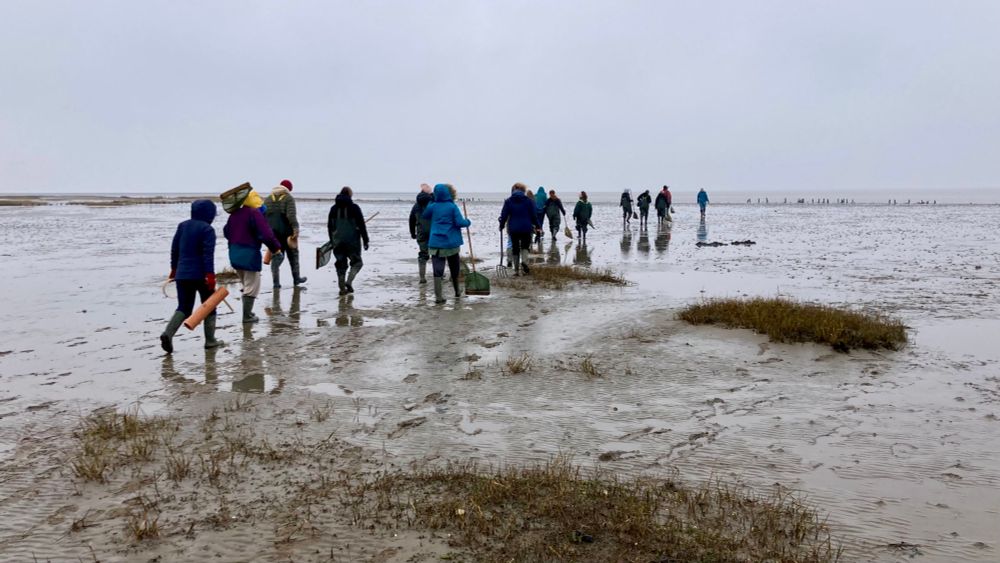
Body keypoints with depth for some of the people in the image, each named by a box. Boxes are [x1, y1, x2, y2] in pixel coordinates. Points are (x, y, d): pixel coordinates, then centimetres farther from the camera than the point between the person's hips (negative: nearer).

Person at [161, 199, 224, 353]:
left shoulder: (182, 226, 10)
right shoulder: (207, 229, -10)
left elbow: (174, 249, 15)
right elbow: (208, 254, -18)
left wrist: (174, 268, 24)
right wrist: (210, 275, -20)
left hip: (182, 274, 5)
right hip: (201, 275, -5)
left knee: (184, 308, 9)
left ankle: (168, 333, -13)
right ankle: (210, 340, 14)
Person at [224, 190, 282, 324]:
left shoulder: (234, 214, 8)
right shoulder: (255, 213, -16)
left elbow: (226, 231, 20)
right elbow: (266, 234, -22)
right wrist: (276, 247, -9)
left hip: (234, 254, 8)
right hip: (249, 255, -8)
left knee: (245, 284, 21)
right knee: (252, 286, 2)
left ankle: (247, 311, 24)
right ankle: (247, 316, 4)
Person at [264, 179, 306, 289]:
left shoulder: (267, 199, 12)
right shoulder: (289, 198, -5)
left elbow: (263, 216, 11)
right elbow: (291, 216, -18)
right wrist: (295, 229, -21)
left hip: (272, 231, 4)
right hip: (286, 231, -4)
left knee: (275, 256, 6)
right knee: (292, 254, 12)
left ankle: (276, 282, -2)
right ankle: (296, 278, 20)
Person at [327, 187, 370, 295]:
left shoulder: (333, 208, 7)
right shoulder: (354, 207, -7)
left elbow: (329, 226, 13)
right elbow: (361, 225, -8)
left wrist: (332, 241, 22)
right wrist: (365, 240, -2)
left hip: (338, 242, 4)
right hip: (352, 241, -4)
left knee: (340, 264, 10)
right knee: (356, 262, 9)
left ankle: (342, 288, 8)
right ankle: (349, 282, -8)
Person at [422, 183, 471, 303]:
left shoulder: (433, 206, 0)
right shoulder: (452, 206, -8)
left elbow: (424, 216, 18)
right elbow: (460, 222, -13)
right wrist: (468, 222, 5)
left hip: (435, 243, 1)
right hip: (451, 243, -1)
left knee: (438, 270, -1)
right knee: (454, 269, 18)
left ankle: (438, 296, -9)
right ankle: (457, 291, 33)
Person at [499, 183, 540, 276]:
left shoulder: (508, 201, -1)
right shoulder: (528, 200, -2)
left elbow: (504, 215, 1)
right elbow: (533, 215, 1)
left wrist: (501, 226, 15)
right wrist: (538, 226, 12)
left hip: (513, 229, 1)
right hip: (526, 228, -1)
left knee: (515, 248, 10)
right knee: (525, 246, 13)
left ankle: (516, 270, 10)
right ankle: (524, 261, -15)